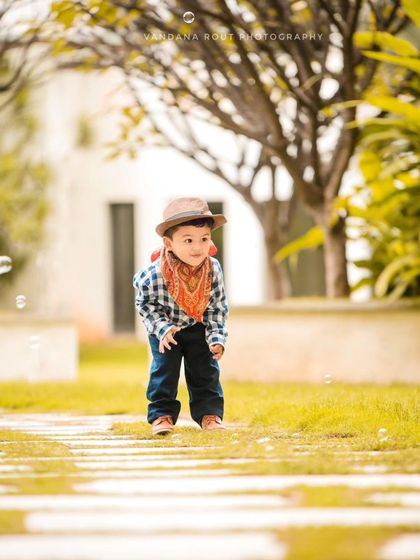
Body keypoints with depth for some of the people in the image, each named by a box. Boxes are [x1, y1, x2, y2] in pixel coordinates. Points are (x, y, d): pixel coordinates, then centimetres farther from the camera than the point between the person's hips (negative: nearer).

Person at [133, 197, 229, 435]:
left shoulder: (213, 271, -26)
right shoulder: (154, 275, -35)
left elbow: (218, 308, -11)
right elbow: (144, 304, -16)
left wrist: (217, 339, -17)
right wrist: (162, 329, -25)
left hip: (198, 327, 2)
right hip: (164, 329, -2)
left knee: (205, 368, 4)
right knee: (164, 367, -5)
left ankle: (209, 412, 15)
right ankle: (162, 413, 5)